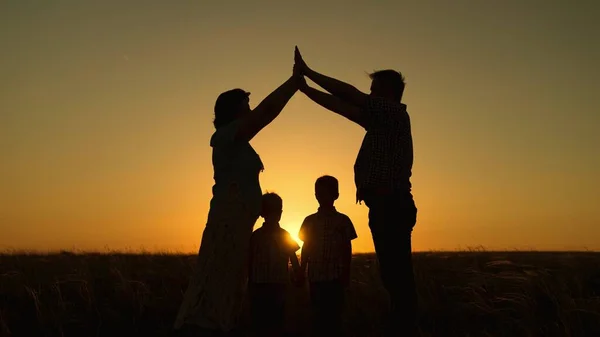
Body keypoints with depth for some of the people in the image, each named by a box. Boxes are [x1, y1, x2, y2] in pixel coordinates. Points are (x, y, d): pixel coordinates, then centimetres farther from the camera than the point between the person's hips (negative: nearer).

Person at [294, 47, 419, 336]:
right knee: (395, 276, 7)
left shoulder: (395, 112, -1)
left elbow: (350, 96, -6)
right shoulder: (381, 120, 24)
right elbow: (341, 107, 24)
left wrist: (308, 71, -1)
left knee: (398, 275, -12)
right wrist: (304, 87, 23)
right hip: (386, 206, 9)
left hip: (391, 205, -9)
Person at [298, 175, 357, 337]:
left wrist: (346, 274, -1)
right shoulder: (310, 221, 9)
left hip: (335, 276, -2)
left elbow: (347, 250, 4)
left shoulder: (342, 220, 4)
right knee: (317, 315, 5)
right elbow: (306, 249, 12)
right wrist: (301, 273, 8)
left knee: (334, 314, -2)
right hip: (315, 276, 2)